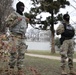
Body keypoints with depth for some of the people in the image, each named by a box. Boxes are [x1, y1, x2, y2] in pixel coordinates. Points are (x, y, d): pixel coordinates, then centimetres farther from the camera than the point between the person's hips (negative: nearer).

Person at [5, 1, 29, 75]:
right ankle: (11, 69, -1)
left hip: (22, 37, 7)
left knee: (21, 54, 1)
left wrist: (27, 22, 8)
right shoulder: (13, 14, -1)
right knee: (14, 53, -13)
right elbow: (7, 24, -12)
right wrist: (17, 20, -17)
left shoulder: (23, 16, 21)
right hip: (15, 36, -7)